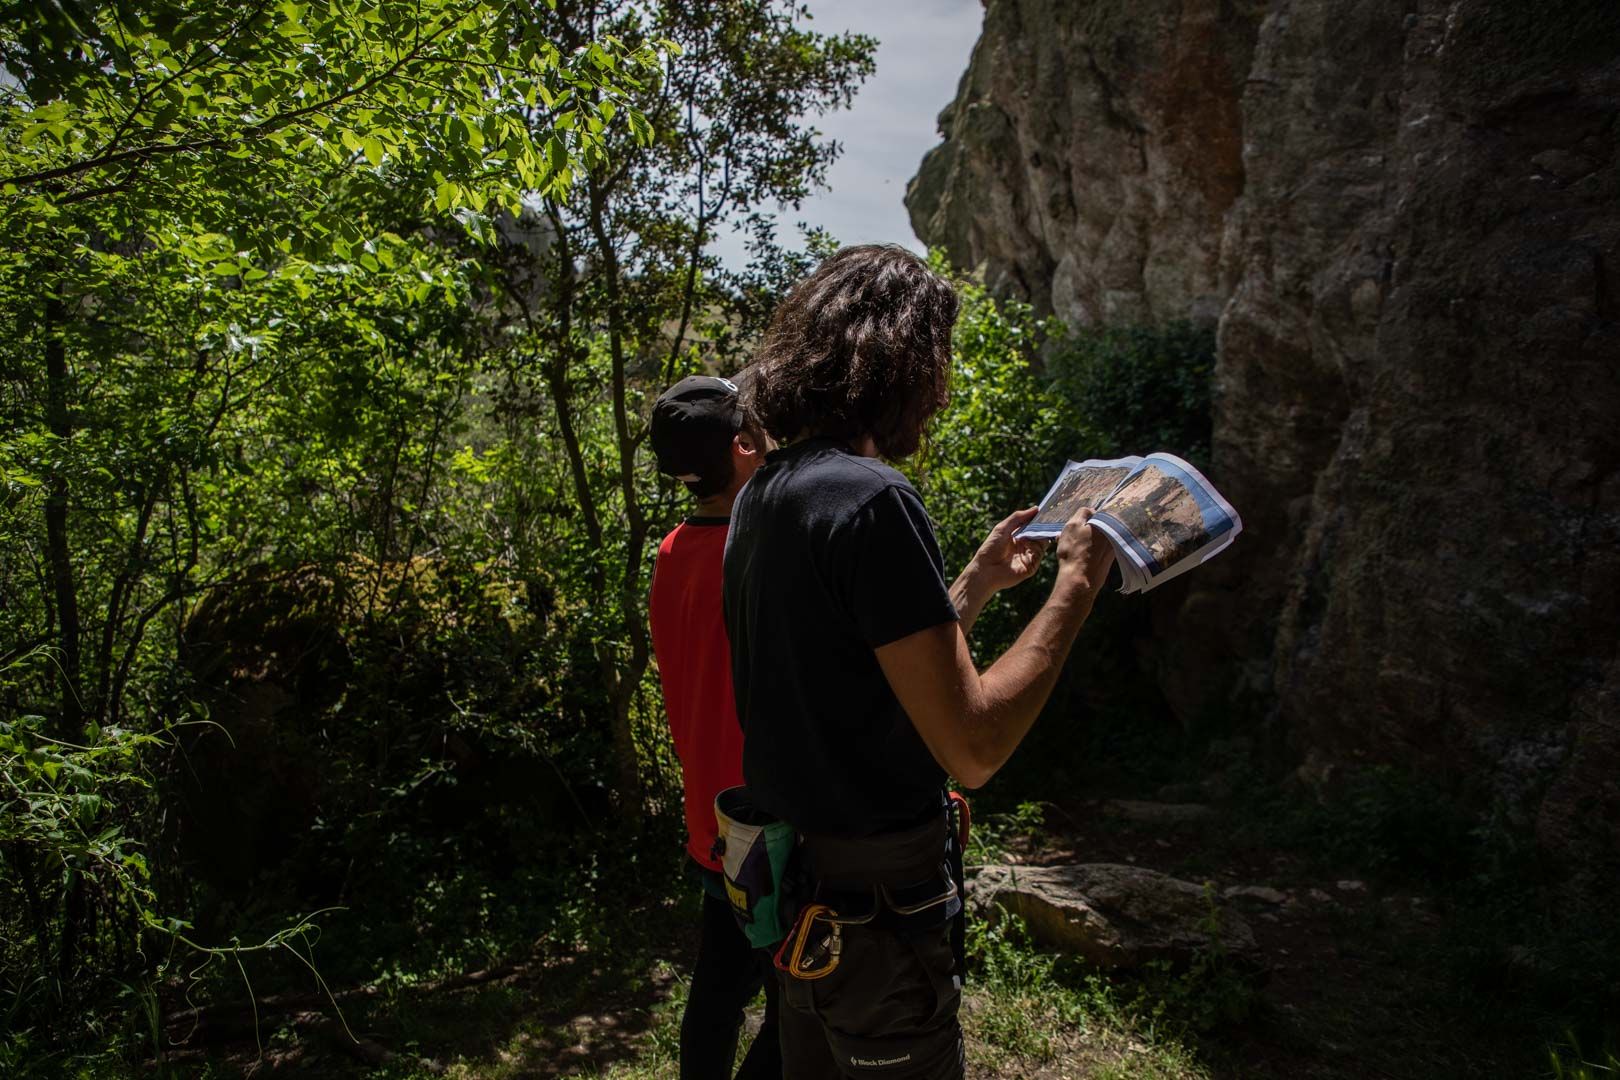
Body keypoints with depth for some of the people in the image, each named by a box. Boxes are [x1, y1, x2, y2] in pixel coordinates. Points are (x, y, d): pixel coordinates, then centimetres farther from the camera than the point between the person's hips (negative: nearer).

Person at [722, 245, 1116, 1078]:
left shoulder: (765, 494, 5)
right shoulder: (870, 501, -24)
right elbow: (973, 747, -24)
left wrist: (980, 579, 15)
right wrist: (1076, 585, -15)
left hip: (792, 880, 9)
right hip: (876, 908, -8)